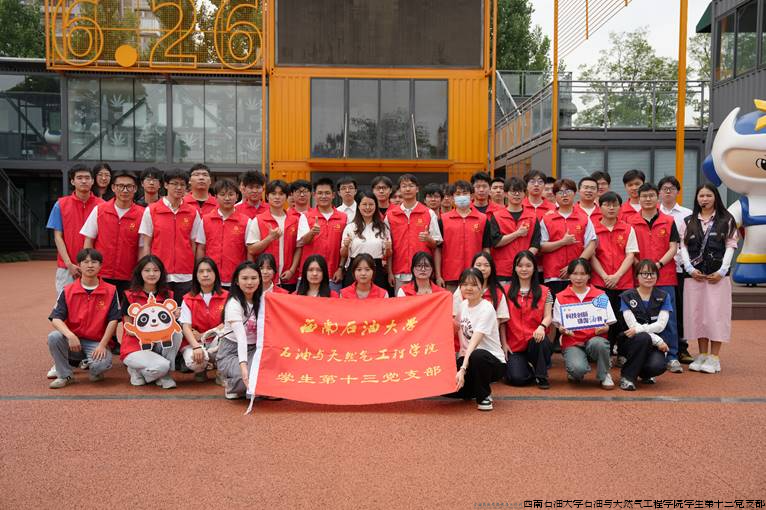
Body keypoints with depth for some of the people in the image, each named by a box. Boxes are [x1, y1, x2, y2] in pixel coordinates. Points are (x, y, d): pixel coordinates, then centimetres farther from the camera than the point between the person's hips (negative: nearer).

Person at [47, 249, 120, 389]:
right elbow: (56, 319, -7)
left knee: (102, 363, -32)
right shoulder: (67, 291, 2)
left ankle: (94, 370, 9)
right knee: (53, 337, -28)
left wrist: (102, 345, -14)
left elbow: (113, 320, -5)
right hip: (73, 340, 2)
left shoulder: (110, 291, -2)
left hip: (96, 343, -2)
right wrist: (70, 335, -26)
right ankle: (65, 375, -5)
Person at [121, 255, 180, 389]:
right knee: (161, 366, -32)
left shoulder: (166, 296, 3)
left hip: (158, 345, 4)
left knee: (176, 332, -27)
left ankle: (165, 375, -11)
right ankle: (136, 370, 3)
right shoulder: (130, 296, -7)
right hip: (134, 347, -4)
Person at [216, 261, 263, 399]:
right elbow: (241, 336, -33)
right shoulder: (234, 303, -19)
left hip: (253, 350, 5)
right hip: (231, 353, -5)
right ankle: (231, 385, 2)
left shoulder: (261, 300, 2)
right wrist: (243, 365, -45)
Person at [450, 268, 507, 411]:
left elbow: (474, 342, -29)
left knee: (477, 356, -41)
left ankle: (484, 395, -11)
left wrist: (463, 369, -38)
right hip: (466, 358, 6)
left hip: (493, 362, -6)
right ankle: (474, 389, 15)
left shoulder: (486, 309, -18)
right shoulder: (462, 305, 3)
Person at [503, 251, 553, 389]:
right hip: (514, 345, 0)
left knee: (540, 340, -37)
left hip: (535, 340, 0)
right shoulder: (507, 291, 6)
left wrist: (542, 326, -24)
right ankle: (528, 367, 17)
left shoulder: (544, 291, 8)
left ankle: (541, 376, -9)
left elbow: (548, 316, -1)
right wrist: (504, 343, -4)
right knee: (517, 378, -21)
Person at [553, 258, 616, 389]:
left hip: (594, 338, 1)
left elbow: (607, 326, 4)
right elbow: (559, 326, 4)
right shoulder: (560, 298, 4)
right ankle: (575, 373, 9)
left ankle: (604, 376, -6)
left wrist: (603, 329, -18)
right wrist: (563, 330, -19)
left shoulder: (600, 296, 6)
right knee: (578, 368, -33)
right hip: (572, 342, -1)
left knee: (598, 343, -37)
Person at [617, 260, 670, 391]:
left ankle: (644, 373, 10)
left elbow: (660, 325, -7)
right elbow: (632, 325, -11)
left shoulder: (663, 297, 5)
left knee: (658, 366, -30)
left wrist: (639, 329, -24)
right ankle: (627, 376, -17)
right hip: (631, 342, -1)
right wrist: (658, 340, -19)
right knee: (644, 338, -36)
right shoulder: (627, 297, -1)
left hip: (653, 345, 1)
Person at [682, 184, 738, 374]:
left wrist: (722, 271, -10)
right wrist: (690, 268, -6)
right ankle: (702, 355, 14)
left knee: (716, 313, -4)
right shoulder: (689, 221, 12)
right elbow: (683, 246, 6)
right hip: (695, 274, 3)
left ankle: (714, 358, 3)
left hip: (718, 275, -2)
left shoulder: (726, 220, 6)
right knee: (697, 313, 4)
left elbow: (730, 246, -1)